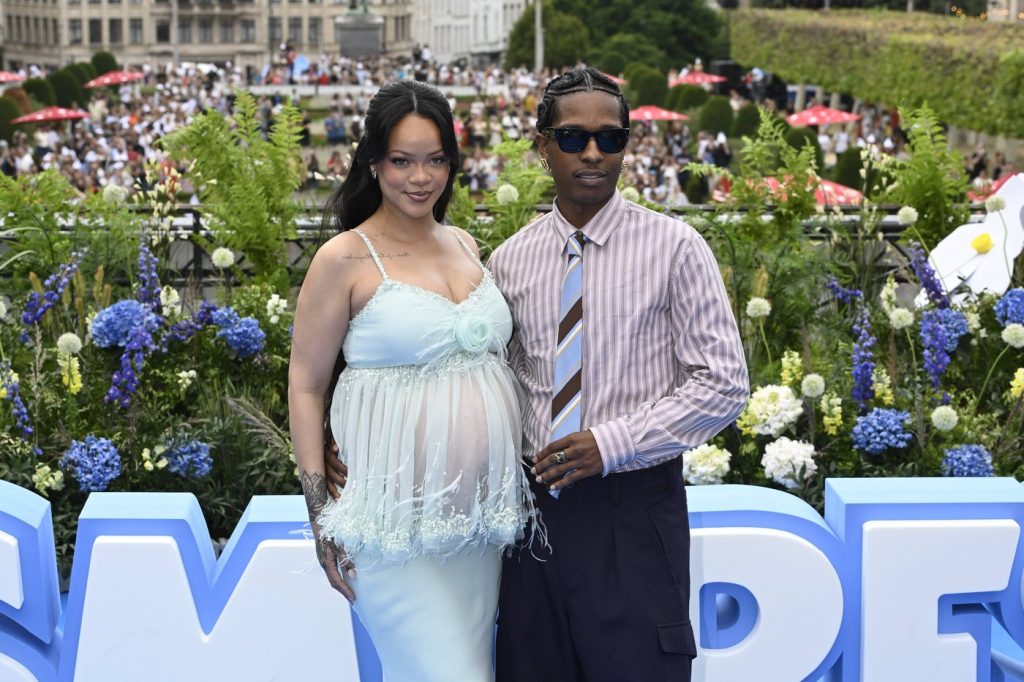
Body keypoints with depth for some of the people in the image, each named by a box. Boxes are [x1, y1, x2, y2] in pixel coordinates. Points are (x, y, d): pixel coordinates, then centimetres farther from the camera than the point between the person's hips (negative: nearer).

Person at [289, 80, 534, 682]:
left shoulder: (465, 245, 11)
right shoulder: (346, 258, -7)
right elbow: (306, 387, -4)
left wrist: (518, 484, 14)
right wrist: (321, 515, -7)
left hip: (482, 512, 6)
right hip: (398, 517, -6)